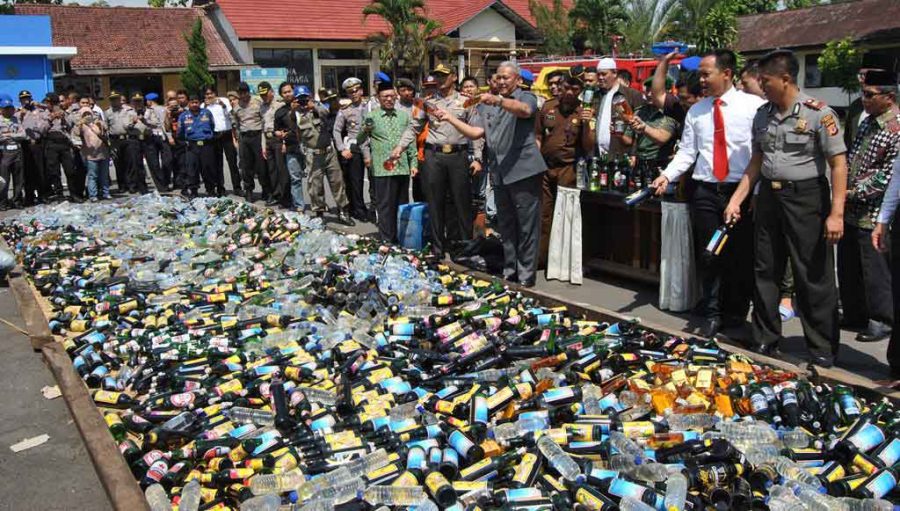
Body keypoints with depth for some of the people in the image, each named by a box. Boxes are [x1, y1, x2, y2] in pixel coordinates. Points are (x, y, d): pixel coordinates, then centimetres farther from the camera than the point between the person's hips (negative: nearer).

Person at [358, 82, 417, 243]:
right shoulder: (371, 116, 2)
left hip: (402, 168, 4)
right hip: (382, 169, -4)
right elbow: (360, 141, 0)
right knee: (385, 205, -1)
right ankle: (387, 240, 5)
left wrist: (414, 163, 8)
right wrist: (366, 130, -21)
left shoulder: (404, 116, 12)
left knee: (402, 205, 11)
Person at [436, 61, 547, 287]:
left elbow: (524, 110, -23)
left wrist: (498, 100, -39)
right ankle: (509, 273, 24)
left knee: (527, 227, -2)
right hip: (500, 175, 7)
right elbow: (476, 133, 16)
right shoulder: (491, 106, 21)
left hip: (524, 172, -7)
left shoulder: (526, 97, 1)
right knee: (506, 227, 14)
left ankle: (526, 277, 3)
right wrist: (450, 118, 9)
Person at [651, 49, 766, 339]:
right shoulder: (696, 111, 9)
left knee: (740, 257, 6)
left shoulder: (753, 106, -4)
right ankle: (712, 315, 23)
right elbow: (686, 152, 9)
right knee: (709, 256, 8)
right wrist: (667, 175, -6)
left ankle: (736, 317, 24)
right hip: (706, 192, 3)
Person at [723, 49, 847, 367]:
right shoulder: (762, 115, 8)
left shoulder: (819, 113, -11)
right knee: (766, 272, 11)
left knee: (814, 277, 1)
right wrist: (736, 200, 9)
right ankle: (765, 341, 24)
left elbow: (838, 164, -12)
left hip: (806, 196, -6)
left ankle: (823, 350, 15)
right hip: (769, 195, 6)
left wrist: (836, 213, -17)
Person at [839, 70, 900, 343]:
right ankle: (854, 315, 30)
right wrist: (842, 191, 6)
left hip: (873, 214, -8)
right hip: (850, 210, 8)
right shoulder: (868, 121, 10)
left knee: (875, 271, 3)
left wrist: (854, 193, -16)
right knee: (847, 269, 16)